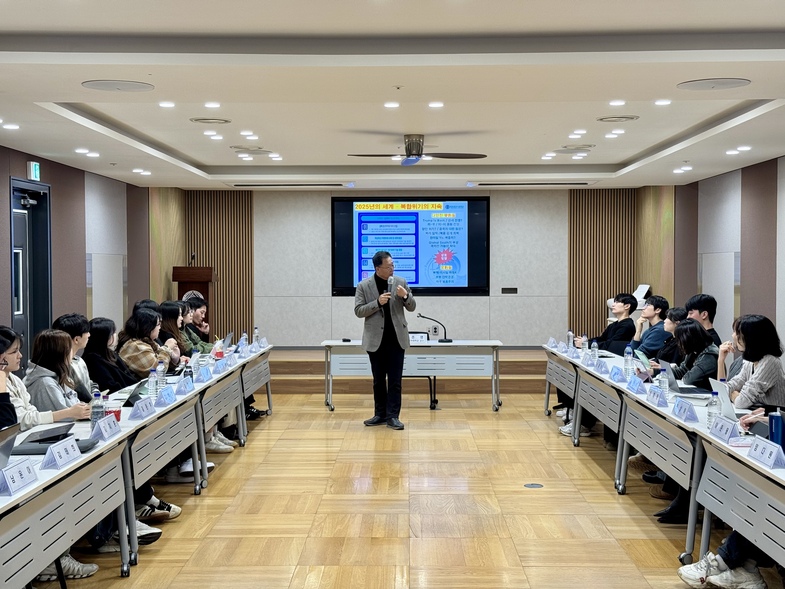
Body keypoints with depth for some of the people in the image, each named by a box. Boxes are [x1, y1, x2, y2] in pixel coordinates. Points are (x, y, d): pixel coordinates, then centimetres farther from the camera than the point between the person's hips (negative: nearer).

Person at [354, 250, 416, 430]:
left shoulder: (400, 282, 2)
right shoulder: (363, 286, -2)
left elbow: (412, 307, 5)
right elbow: (358, 311, -6)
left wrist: (405, 296, -16)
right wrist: (377, 303, -19)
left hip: (396, 338, 0)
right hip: (376, 339, 0)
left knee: (395, 380, -1)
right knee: (378, 380, 8)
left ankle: (393, 416, 2)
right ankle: (380, 414, 18)